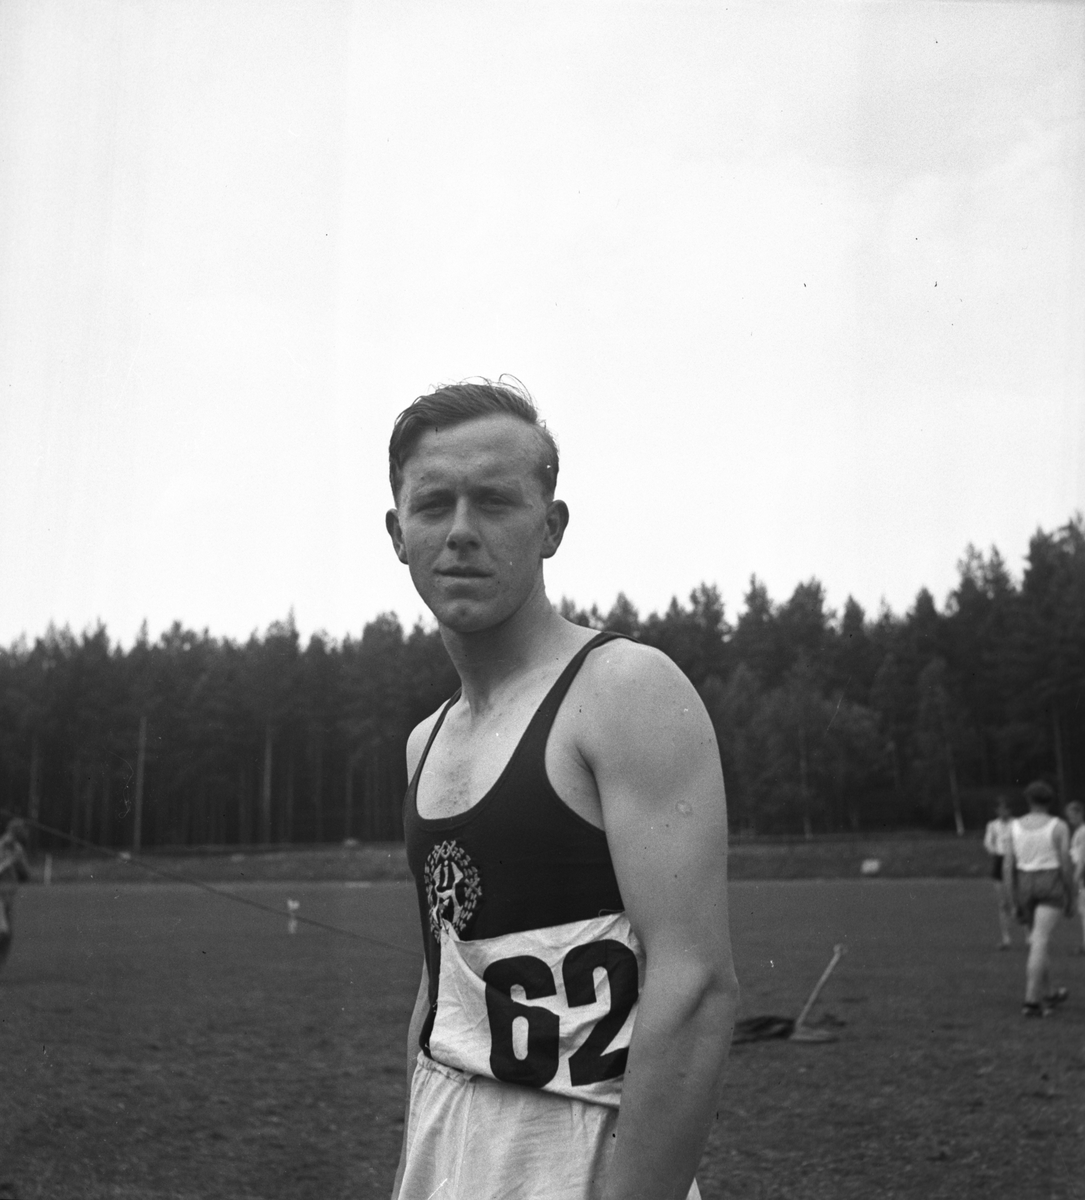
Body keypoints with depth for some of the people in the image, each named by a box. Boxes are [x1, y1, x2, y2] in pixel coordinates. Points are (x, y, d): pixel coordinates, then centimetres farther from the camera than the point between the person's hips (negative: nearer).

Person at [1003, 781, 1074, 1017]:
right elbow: (1066, 865, -8)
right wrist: (1071, 899, 2)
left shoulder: (1015, 826, 1)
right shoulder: (1058, 826, -8)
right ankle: (1031, 1002, -15)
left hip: (1025, 886, 4)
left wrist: (1013, 902, 6)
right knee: (1040, 944, -9)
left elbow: (1007, 865, 0)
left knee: (1040, 939, 20)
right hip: (1051, 886, -4)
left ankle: (1049, 994, 31)